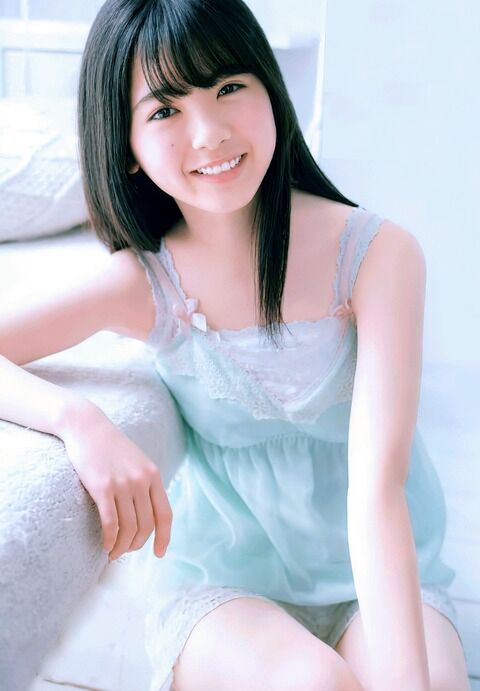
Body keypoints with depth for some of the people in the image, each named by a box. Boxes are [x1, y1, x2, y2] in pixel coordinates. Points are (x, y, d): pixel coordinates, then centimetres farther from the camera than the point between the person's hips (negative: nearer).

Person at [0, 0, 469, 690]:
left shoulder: (378, 253, -14)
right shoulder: (144, 283, -9)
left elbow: (376, 484, -22)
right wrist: (79, 418, -34)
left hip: (376, 578, 0)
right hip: (218, 583, 1)